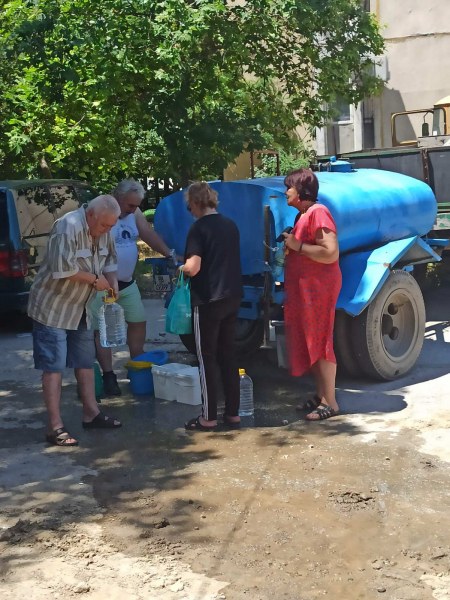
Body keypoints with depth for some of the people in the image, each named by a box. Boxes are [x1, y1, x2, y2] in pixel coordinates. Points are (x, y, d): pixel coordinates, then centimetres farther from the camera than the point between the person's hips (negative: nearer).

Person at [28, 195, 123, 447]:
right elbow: (62, 269, -30)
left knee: (86, 362, 14)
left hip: (80, 308, 8)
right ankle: (56, 427, -2)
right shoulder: (68, 227, -24)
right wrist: (95, 280, -20)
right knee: (54, 366, -6)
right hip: (53, 307, -8)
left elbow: (110, 261, 13)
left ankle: (92, 414, 26)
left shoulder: (104, 233, 1)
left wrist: (112, 284, -7)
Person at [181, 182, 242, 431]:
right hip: (232, 298, 7)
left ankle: (209, 417, 7)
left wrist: (181, 267, -1)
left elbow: (193, 268, -22)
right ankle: (233, 413, 19)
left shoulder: (199, 228, -14)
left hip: (208, 301, -7)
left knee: (207, 358, 2)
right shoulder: (230, 225, 9)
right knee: (228, 355, 14)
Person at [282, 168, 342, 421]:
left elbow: (331, 253, -26)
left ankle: (330, 402, 2)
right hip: (304, 288, 10)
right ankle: (321, 395, 23)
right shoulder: (303, 215, 15)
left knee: (320, 343, -6)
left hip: (319, 288, -10)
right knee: (308, 343, 13)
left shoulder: (318, 213, -16)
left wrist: (298, 246, -19)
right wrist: (291, 244, 9)